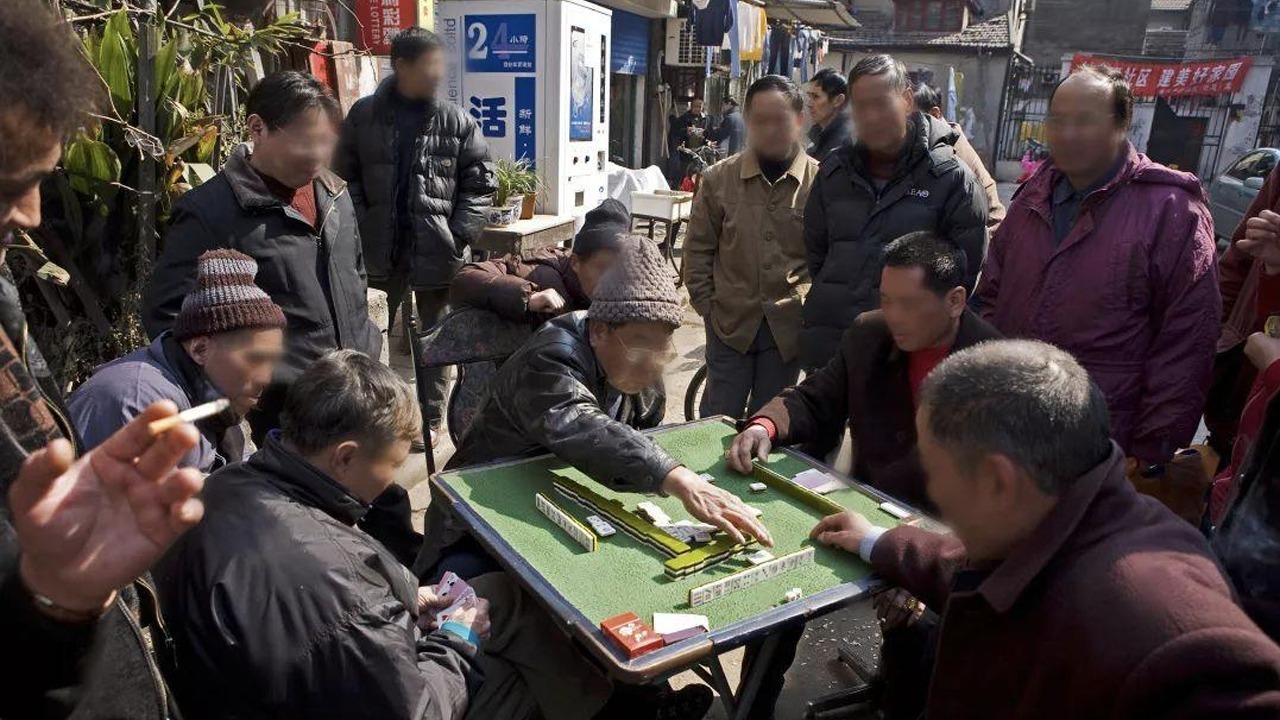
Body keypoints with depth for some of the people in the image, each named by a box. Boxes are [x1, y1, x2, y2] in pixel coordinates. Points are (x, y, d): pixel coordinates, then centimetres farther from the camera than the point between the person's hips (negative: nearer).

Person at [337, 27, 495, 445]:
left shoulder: (456, 121, -1)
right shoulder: (364, 115, 1)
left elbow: (480, 181, 1)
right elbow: (346, 177, 5)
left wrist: (460, 234, -8)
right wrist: (363, 229, -5)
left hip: (437, 250, -1)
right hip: (381, 249, 1)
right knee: (373, 335, 14)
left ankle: (431, 417, 24)